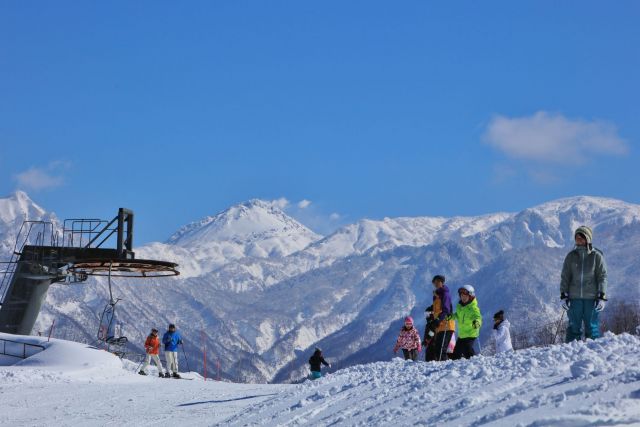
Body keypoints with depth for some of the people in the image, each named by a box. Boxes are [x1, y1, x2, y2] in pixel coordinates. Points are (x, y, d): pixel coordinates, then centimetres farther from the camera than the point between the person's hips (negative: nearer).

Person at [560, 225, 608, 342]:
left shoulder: (597, 256, 1)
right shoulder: (571, 256, 5)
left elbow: (602, 277, 1)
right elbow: (565, 277, 7)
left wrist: (602, 297, -6)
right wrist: (564, 296, -1)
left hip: (591, 298, -1)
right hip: (574, 298, 1)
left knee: (592, 327, 2)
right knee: (574, 327, 3)